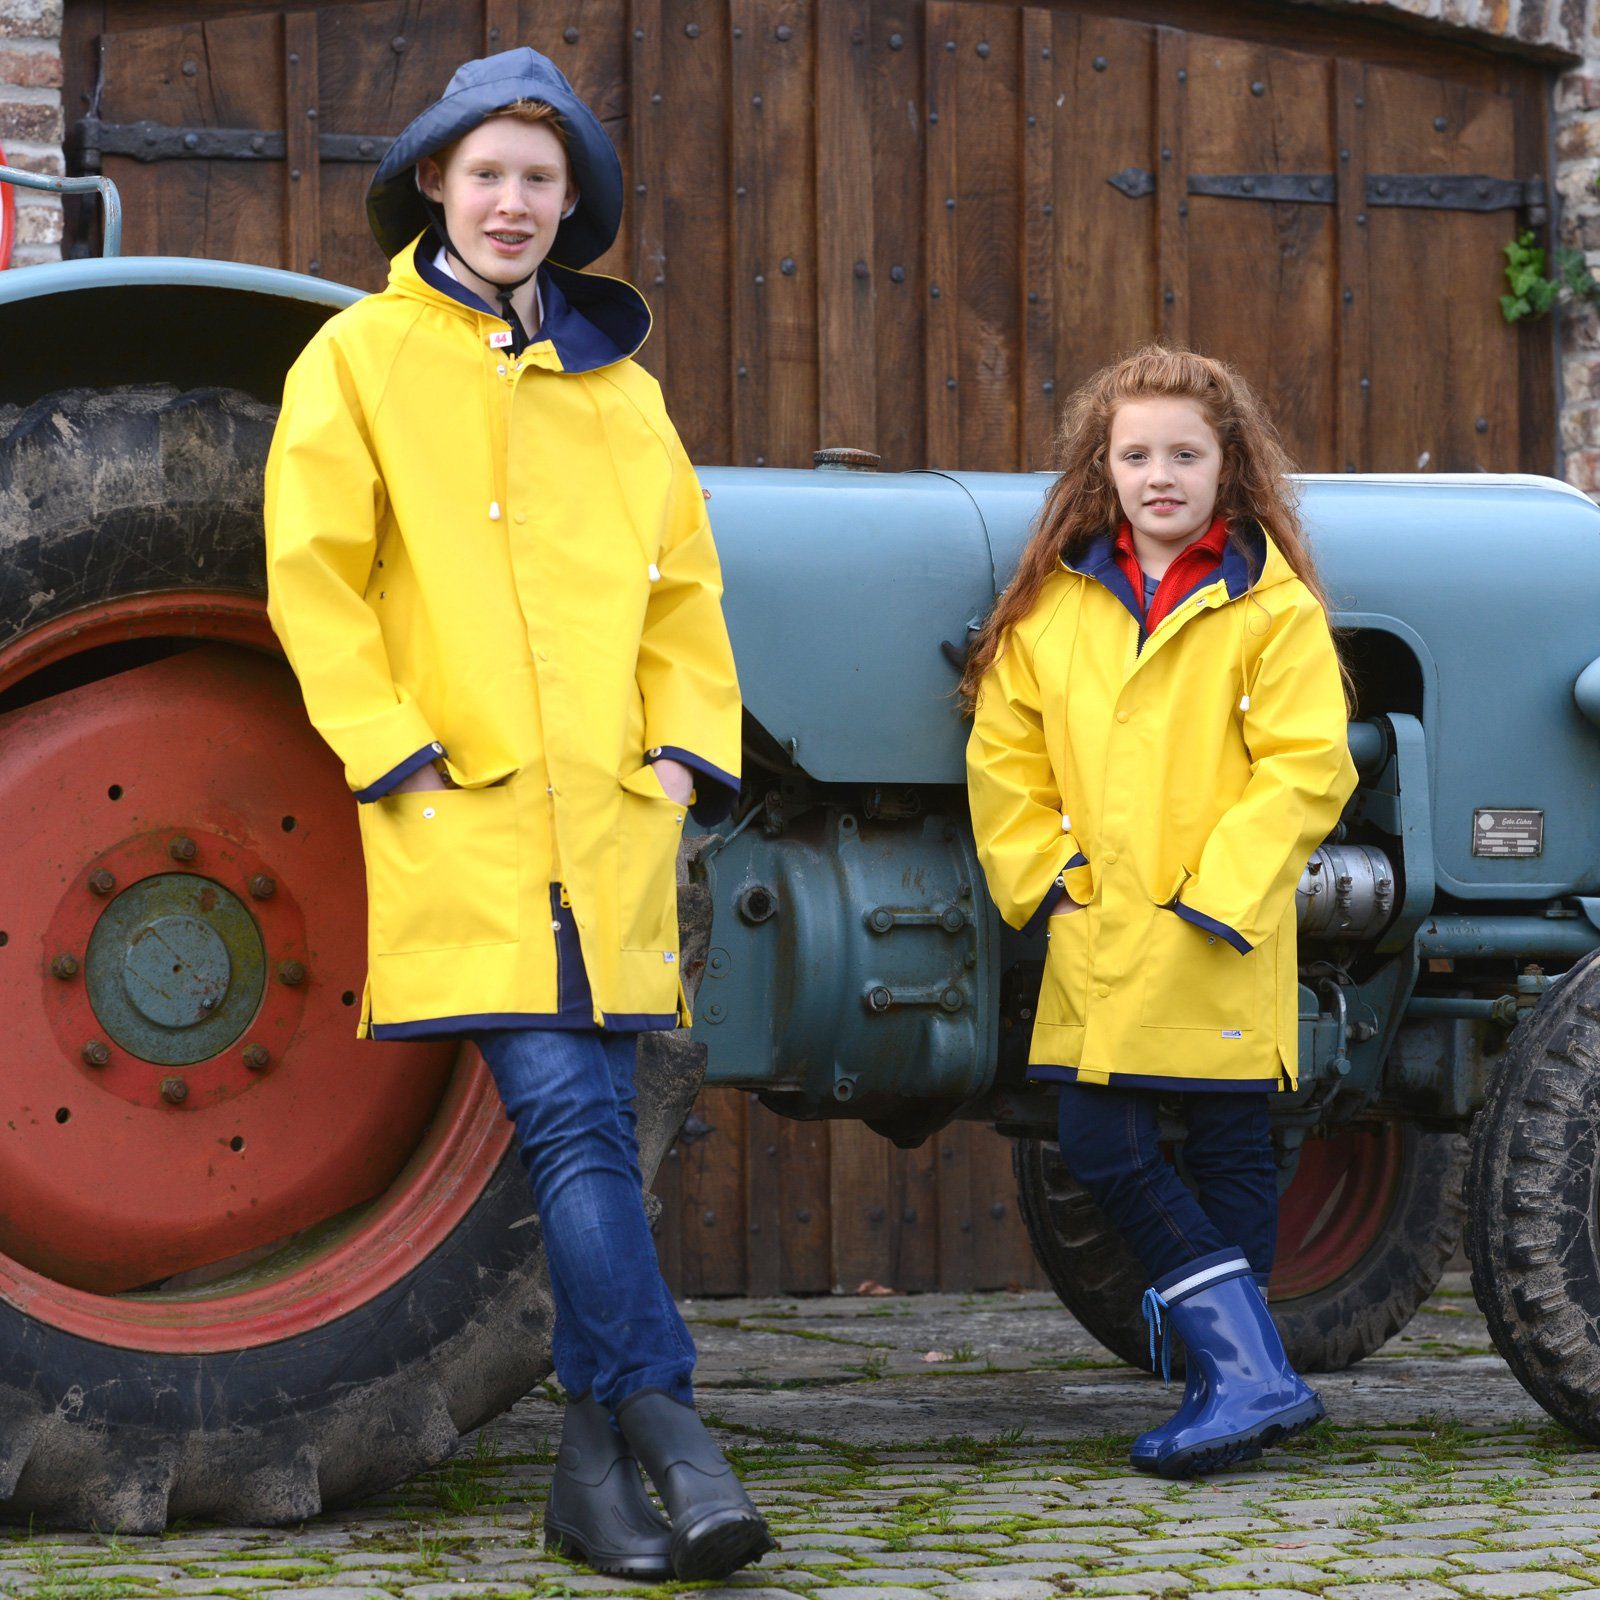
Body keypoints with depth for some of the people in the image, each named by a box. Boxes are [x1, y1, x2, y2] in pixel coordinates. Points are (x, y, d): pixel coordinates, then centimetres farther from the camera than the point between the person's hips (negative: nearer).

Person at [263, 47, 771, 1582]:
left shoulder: (616, 386, 18)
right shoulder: (362, 359, 5)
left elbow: (683, 589, 21)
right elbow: (313, 577, 0)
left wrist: (685, 749, 7)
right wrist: (394, 751, -8)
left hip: (609, 819, 4)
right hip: (462, 816, -4)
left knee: (587, 1120, 3)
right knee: (568, 1113, -15)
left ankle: (595, 1459, 7)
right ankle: (663, 1428, -18)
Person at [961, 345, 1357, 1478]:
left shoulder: (1273, 607, -4)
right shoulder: (1051, 605, 9)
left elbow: (1307, 767, -9)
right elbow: (1004, 756, 13)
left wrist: (1219, 895, -14)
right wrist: (1039, 877, 3)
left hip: (1220, 948, -4)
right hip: (1097, 943, 4)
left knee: (1230, 1156, 3)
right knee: (1104, 1153, -2)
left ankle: (1236, 1381, 10)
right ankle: (1257, 1381, 2)